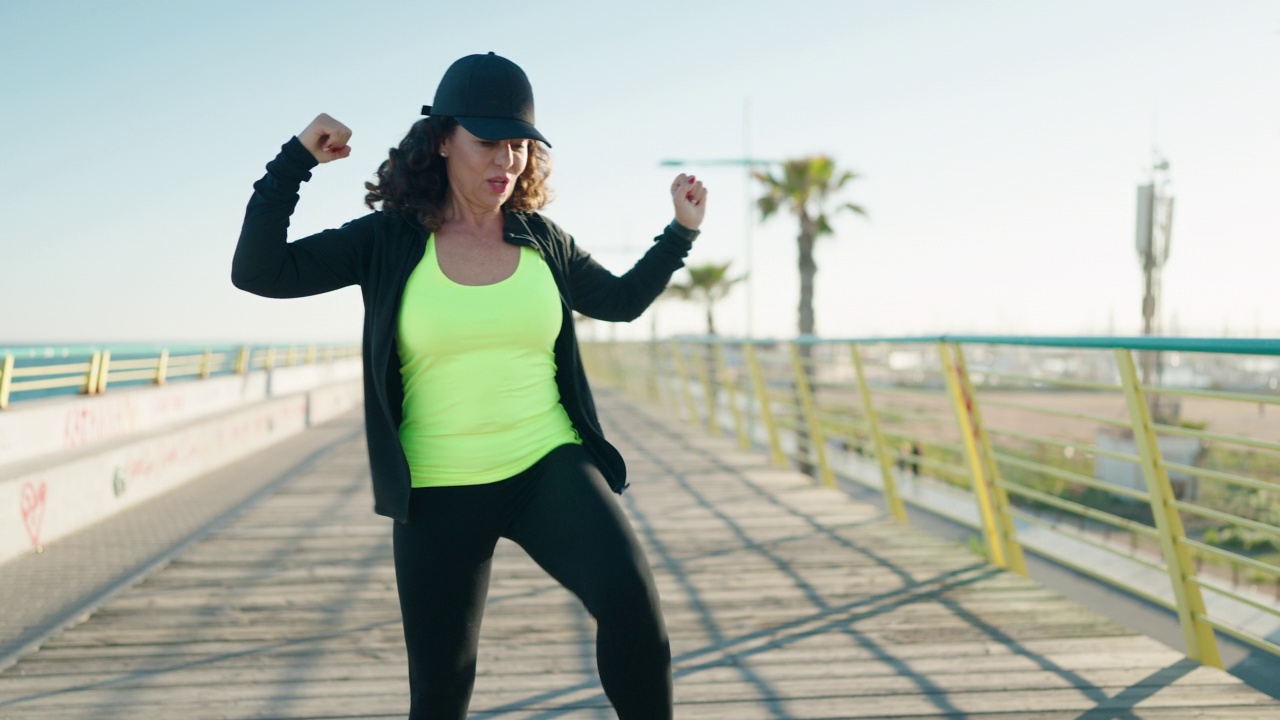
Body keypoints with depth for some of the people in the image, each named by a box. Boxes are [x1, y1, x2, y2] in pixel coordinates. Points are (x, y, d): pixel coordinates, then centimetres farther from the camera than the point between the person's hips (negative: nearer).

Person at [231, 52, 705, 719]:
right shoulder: (390, 240, -2)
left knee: (629, 595, -27)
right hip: (439, 492, 0)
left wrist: (681, 230, 12)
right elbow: (258, 272, -6)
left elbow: (621, 300, 21)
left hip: (549, 467, 1)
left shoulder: (543, 240, 4)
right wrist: (296, 160, -10)